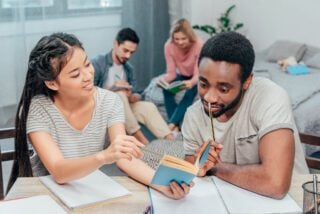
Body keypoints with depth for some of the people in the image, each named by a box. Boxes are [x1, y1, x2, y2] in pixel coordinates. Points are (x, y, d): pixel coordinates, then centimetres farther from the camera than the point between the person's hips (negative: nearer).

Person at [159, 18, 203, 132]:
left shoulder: (199, 45, -31)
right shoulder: (169, 46, -23)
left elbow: (198, 74, -30)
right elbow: (171, 73, -18)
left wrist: (191, 82, -53)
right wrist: (163, 79, -41)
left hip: (196, 78, -2)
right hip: (182, 75, 3)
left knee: (189, 94, -32)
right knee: (167, 90, -27)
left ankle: (172, 124, -32)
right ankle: (176, 126, -25)